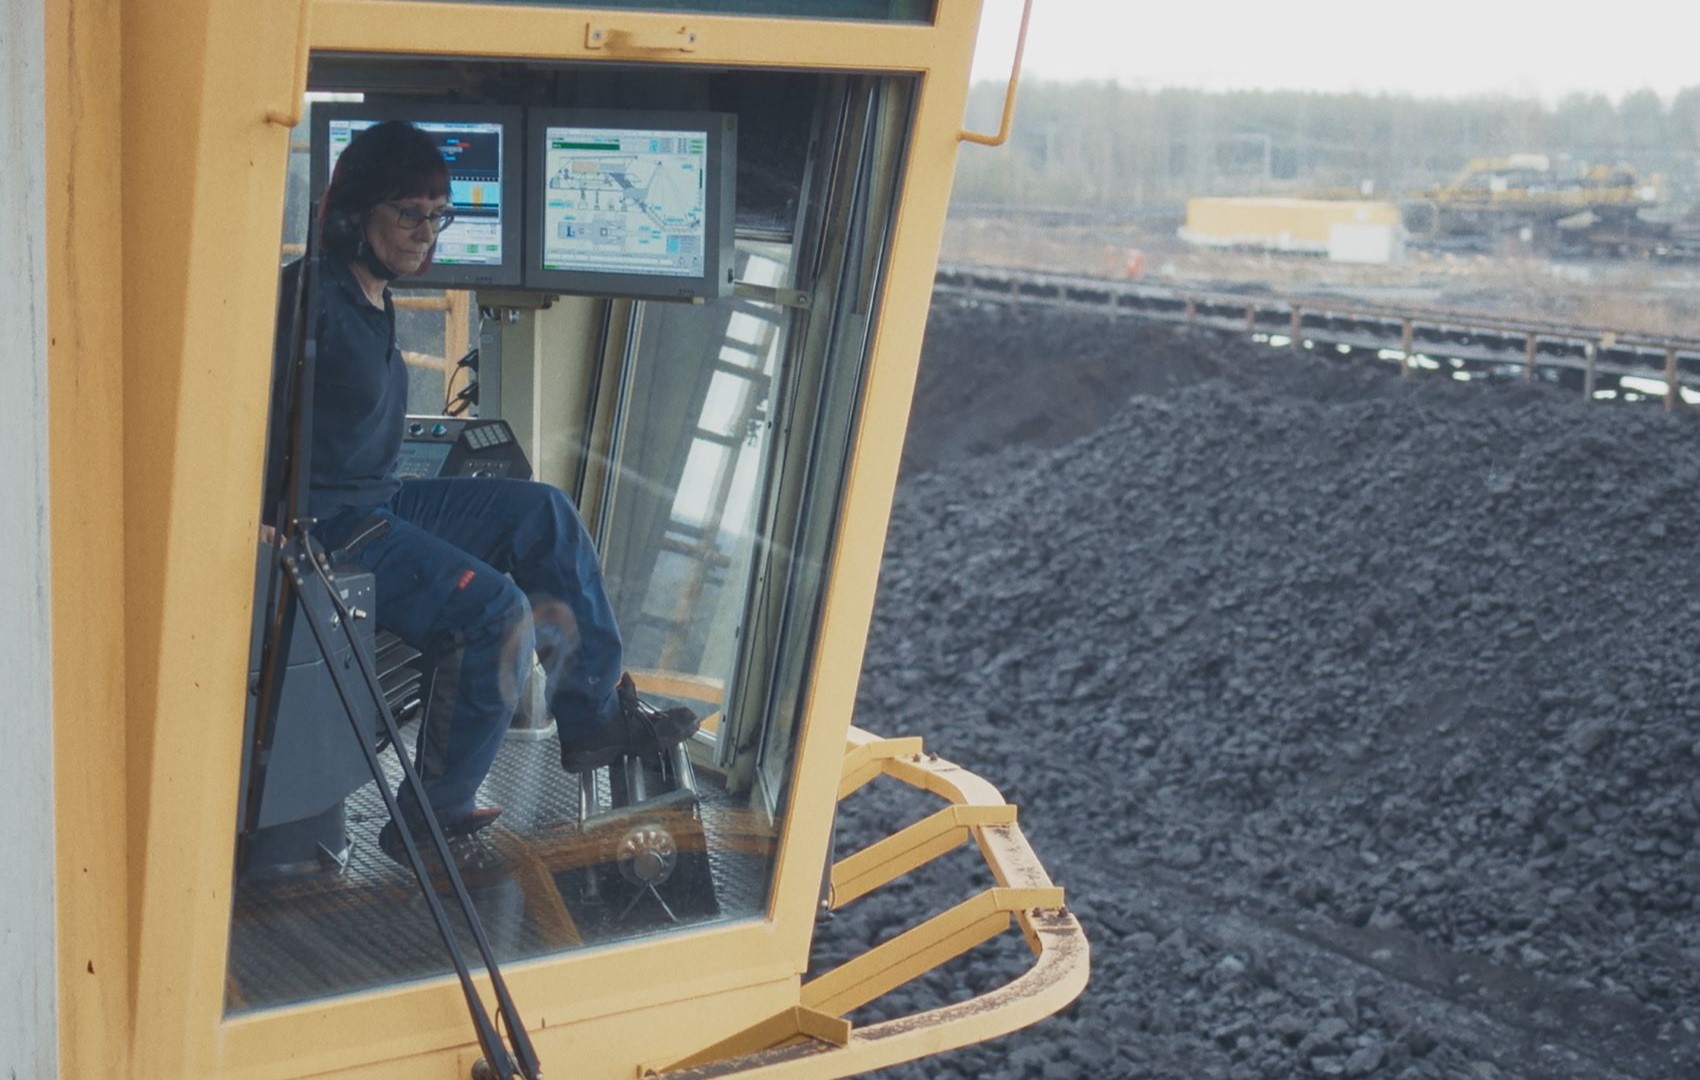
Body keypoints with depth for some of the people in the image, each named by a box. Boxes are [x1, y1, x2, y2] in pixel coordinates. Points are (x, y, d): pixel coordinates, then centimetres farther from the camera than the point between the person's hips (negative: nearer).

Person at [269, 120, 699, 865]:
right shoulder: (312, 297, -17)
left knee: (543, 513, 5)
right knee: (495, 608, -23)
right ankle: (429, 823, -12)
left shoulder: (372, 300, 13)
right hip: (322, 526, -10)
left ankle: (594, 717, 6)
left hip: (376, 503, 10)